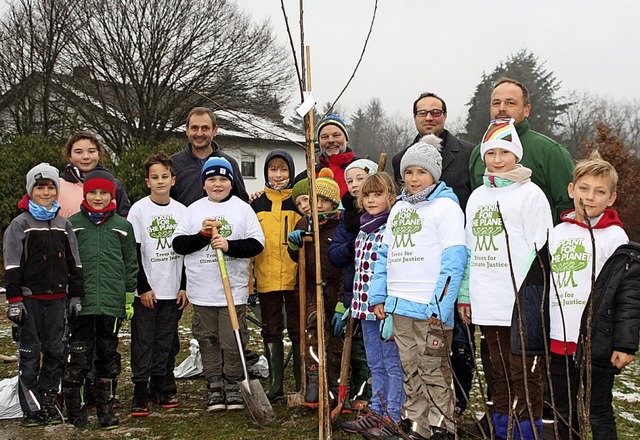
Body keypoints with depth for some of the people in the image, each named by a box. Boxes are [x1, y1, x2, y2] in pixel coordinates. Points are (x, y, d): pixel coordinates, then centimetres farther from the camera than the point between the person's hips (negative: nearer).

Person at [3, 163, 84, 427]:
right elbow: (12, 266, -5)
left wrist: (75, 296, 9)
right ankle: (30, 408, 6)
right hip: (29, 297, -4)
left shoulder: (64, 225, 11)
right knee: (30, 352, 0)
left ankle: (48, 401, 17)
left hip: (56, 298, 4)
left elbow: (74, 264, 14)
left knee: (55, 351, 5)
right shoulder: (20, 225, -1)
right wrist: (14, 300, -11)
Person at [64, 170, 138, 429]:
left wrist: (130, 299, 9)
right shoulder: (73, 224, 4)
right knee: (78, 358, -3)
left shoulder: (122, 226, 8)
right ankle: (75, 408, 9)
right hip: (81, 303, -2)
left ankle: (106, 407, 20)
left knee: (108, 357, 10)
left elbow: (131, 264, 11)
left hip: (112, 303, 2)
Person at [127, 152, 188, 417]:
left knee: (165, 341, 10)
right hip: (146, 291, -3)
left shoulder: (181, 211, 6)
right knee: (143, 341, -1)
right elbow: (133, 253, -6)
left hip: (173, 291, 3)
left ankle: (158, 387, 20)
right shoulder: (139, 209, -4)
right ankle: (140, 392, 4)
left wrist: (184, 286, 4)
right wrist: (143, 287, -10)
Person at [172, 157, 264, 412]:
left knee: (232, 342, 0)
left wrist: (230, 246, -16)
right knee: (207, 340, 8)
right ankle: (214, 386, 20)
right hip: (202, 291, 2)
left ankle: (233, 386, 15)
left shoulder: (242, 208, 4)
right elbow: (178, 244, 3)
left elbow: (257, 244, -3)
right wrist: (202, 235, -10)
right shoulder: (194, 209, 8)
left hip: (234, 289, -2)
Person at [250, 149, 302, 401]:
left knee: (297, 330, 2)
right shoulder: (256, 204, 8)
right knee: (271, 331, 9)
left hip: (295, 279, -2)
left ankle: (301, 385, 11)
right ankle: (276, 384, 18)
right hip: (266, 280, 2)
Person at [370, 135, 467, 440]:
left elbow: (454, 260, -12)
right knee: (411, 372, 13)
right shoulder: (398, 209, 18)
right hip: (399, 307, 7)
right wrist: (378, 296, 10)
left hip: (430, 310, -7)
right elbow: (385, 255, 20)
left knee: (434, 372, -1)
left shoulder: (446, 206, -5)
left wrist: (440, 305, -19)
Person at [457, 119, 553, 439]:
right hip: (487, 303, 6)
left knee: (524, 373, 0)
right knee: (499, 372, 15)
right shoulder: (477, 196, 16)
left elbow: (540, 250, -10)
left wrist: (527, 296, -15)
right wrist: (464, 295, 15)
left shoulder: (530, 194, -4)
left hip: (520, 302, -6)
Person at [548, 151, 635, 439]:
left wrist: (625, 344, -12)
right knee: (564, 410, 16)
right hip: (558, 341, 5)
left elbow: (629, 295, -9)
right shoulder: (558, 233, 8)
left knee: (600, 412, 5)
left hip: (597, 343, -5)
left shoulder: (615, 238, -6)